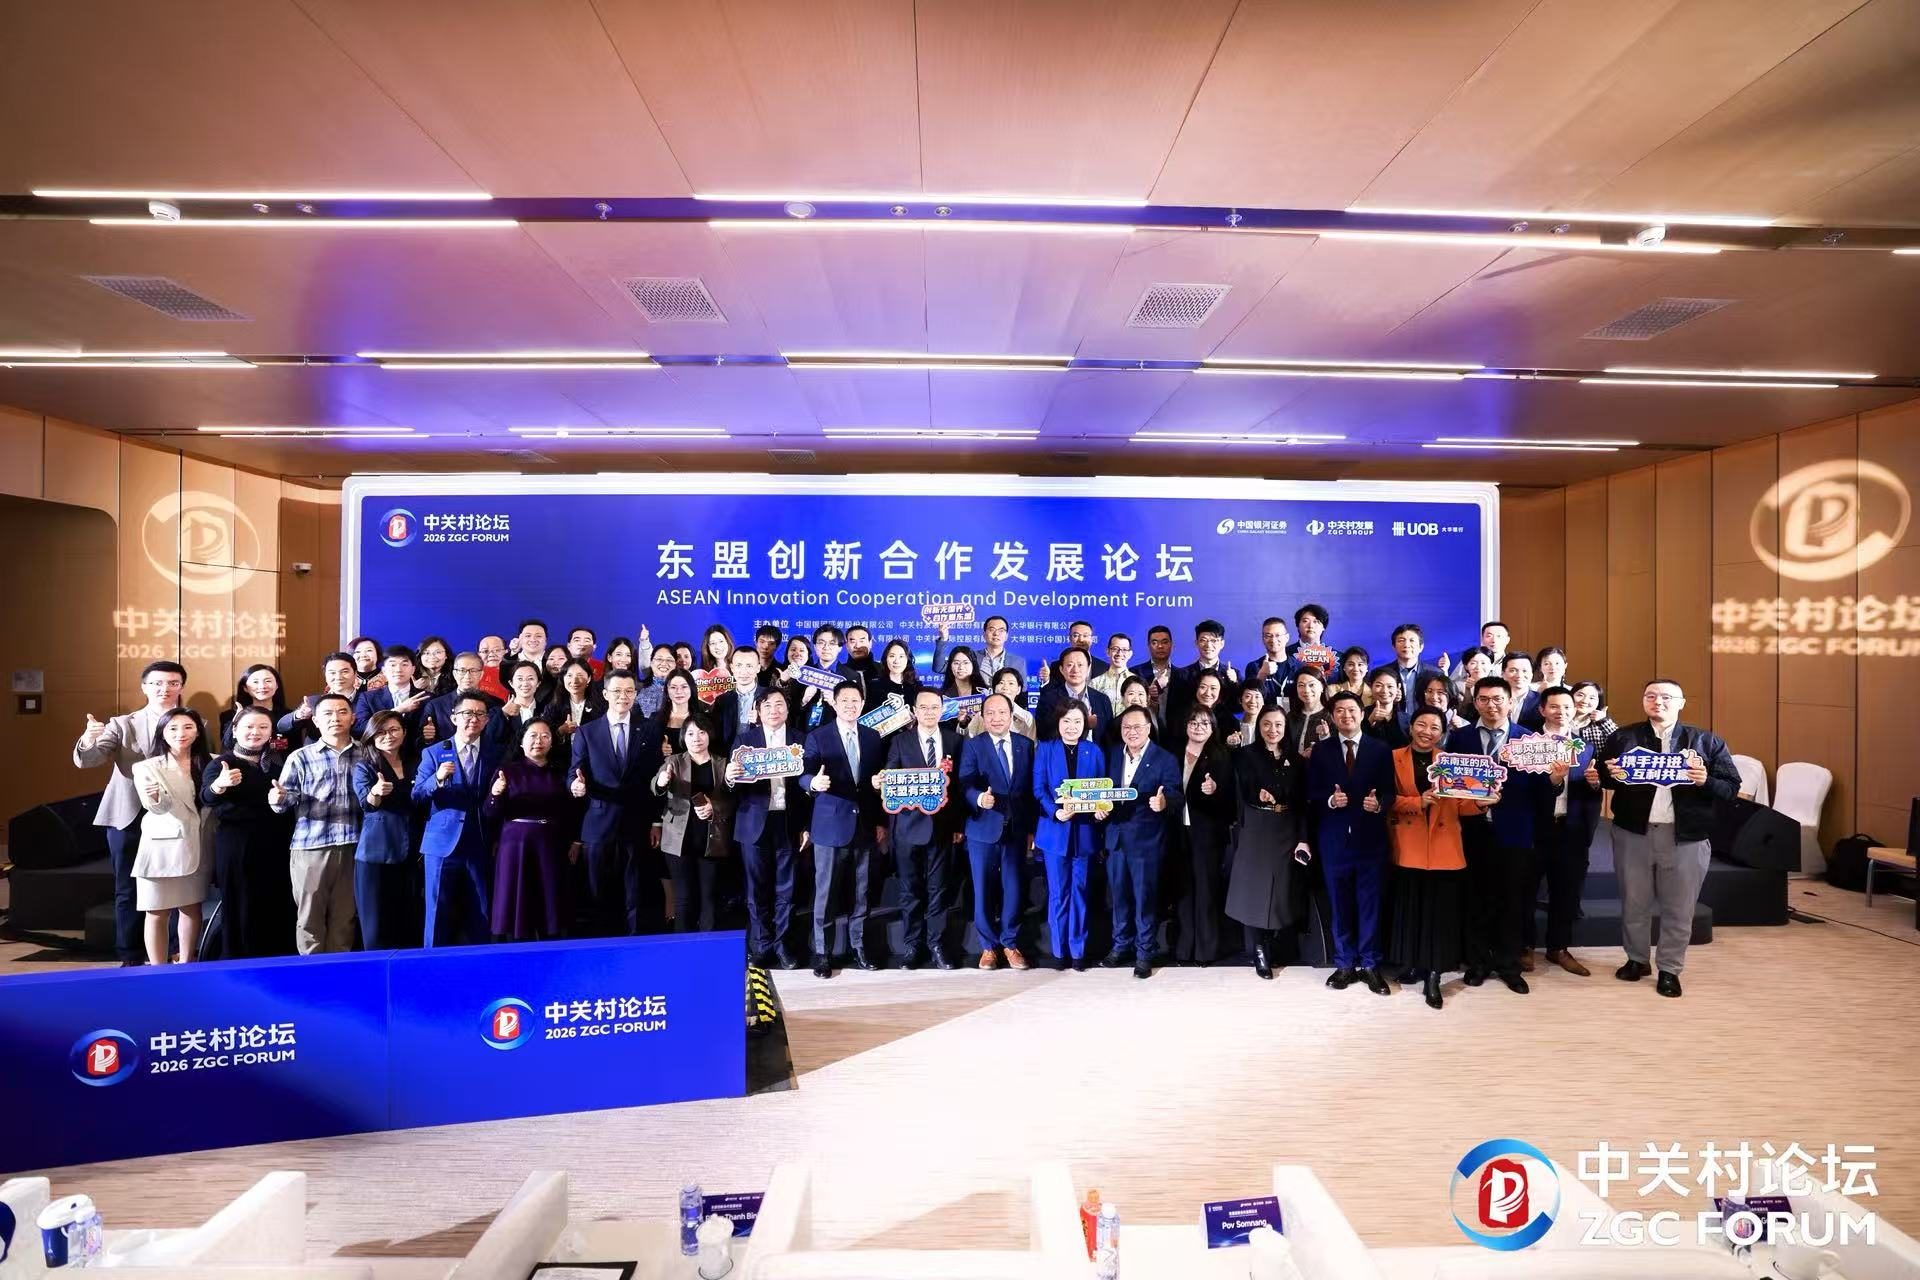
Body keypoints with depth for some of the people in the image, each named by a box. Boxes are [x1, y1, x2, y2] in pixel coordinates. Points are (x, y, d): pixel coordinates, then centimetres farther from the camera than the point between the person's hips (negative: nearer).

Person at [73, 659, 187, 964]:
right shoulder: (122, 724, 4)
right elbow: (86, 760, -8)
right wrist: (88, 740, -30)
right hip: (128, 817, 1)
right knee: (128, 892, 11)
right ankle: (131, 957, 22)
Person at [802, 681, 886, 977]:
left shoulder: (873, 738, 8)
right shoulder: (817, 737, -2)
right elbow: (805, 776, -8)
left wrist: (881, 821, 6)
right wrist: (814, 783, -31)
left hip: (866, 825, 3)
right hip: (831, 825, -3)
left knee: (862, 892, 11)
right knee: (826, 891, 3)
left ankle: (859, 946, 25)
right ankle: (822, 952, 15)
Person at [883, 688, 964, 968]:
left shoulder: (955, 740, 4)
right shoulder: (900, 740, 1)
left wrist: (958, 824, 1)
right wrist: (881, 781, -27)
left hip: (942, 826, 1)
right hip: (909, 825, -1)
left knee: (939, 889, 8)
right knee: (910, 890, 8)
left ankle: (936, 944, 21)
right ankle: (911, 945, 20)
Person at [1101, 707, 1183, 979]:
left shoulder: (1165, 760, -9)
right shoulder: (1112, 755, 7)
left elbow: (1175, 797, -14)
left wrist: (1164, 803, -36)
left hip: (1146, 839, -4)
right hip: (1116, 837, 5)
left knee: (1145, 896, 5)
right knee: (1118, 894, 15)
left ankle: (1144, 952, 21)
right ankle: (1121, 944, 32)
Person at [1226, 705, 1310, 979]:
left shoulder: (1294, 759, 9)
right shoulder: (1246, 755, 0)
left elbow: (1302, 803, 6)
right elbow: (1244, 795, -9)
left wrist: (1303, 839, -3)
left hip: (1288, 832, 3)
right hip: (1256, 832, -3)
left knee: (1284, 891, 7)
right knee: (1256, 891, 1)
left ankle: (1282, 951, 21)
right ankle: (1259, 953, 11)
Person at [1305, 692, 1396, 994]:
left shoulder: (1381, 750, 3)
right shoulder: (1321, 751, 5)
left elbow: (1390, 792, -1)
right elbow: (1311, 794, 2)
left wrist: (1379, 804, -21)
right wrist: (1329, 800, -17)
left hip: (1371, 837, -1)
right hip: (1334, 838, 1)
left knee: (1371, 903, 5)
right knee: (1340, 904, 9)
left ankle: (1370, 965, 18)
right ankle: (1344, 964, 21)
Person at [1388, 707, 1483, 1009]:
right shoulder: (1394, 758, 3)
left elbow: (1460, 805, 1)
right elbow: (1388, 800, -4)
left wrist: (1480, 802, -18)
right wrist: (1418, 801, -20)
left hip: (1444, 848, 0)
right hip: (1407, 848, 0)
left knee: (1440, 911, 0)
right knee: (1410, 909, 7)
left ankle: (1433, 976, 7)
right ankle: (1414, 964, 24)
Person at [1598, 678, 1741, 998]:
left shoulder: (1706, 741, 4)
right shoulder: (1623, 737, 4)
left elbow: (1732, 787, 0)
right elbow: (1602, 778, 4)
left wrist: (1705, 781, -19)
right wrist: (1611, 774, -18)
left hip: (1686, 836, 0)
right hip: (1633, 832, 1)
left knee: (1678, 908, 8)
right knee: (1634, 903, 12)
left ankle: (1670, 969, 22)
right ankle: (1637, 959, 28)